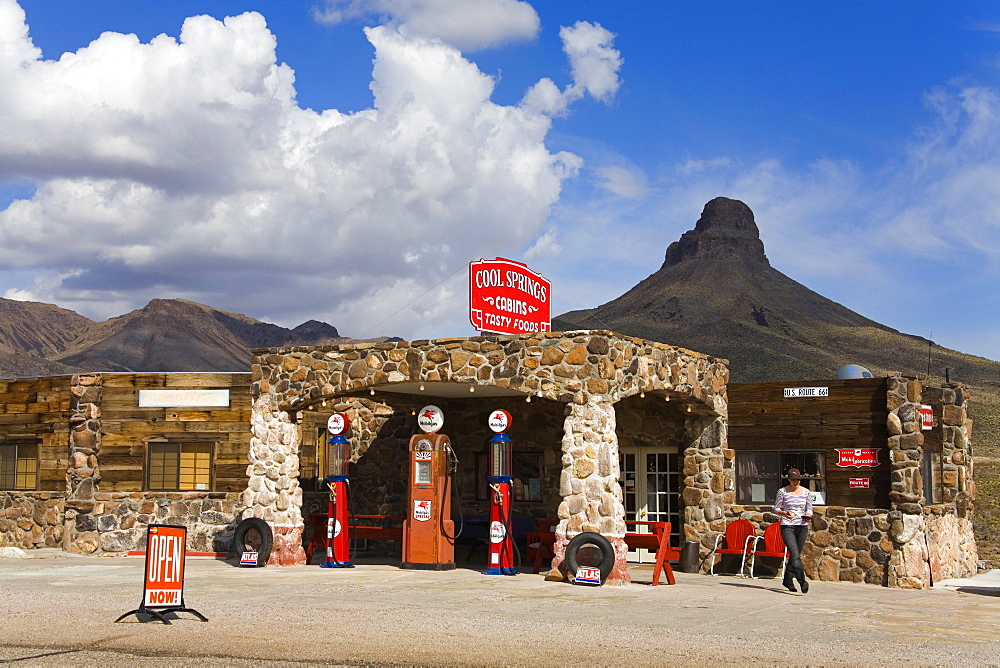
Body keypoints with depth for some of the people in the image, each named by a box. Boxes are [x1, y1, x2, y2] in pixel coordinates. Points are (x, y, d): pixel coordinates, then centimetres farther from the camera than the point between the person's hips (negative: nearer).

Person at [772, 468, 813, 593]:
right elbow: (776, 508, 6)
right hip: (787, 527, -3)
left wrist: (808, 516, -9)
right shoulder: (783, 491, 2)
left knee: (795, 555, 8)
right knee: (795, 555, -18)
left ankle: (787, 580, 24)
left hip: (802, 527, 3)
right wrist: (784, 513, -14)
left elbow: (809, 509, 14)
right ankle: (802, 581, -27)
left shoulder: (806, 492, 9)